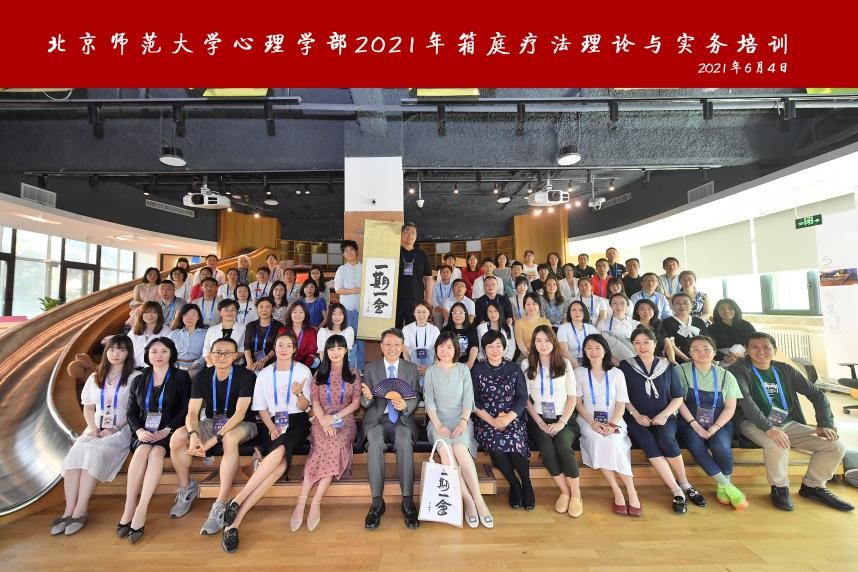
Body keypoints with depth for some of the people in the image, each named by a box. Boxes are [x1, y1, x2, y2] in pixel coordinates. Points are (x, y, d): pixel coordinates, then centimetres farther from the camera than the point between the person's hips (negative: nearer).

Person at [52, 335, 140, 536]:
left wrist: (115, 429, -14)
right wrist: (93, 427, -2)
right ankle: (69, 510, -24)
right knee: (75, 453, -24)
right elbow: (88, 408, 17)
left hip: (121, 430, -4)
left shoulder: (135, 377, 1)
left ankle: (80, 509, -24)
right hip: (95, 429, 5)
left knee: (94, 452, -30)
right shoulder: (95, 377, 18)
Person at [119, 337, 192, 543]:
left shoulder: (181, 377, 4)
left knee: (156, 451, -32)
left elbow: (185, 410, -3)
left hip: (169, 432, -3)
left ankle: (140, 510, -29)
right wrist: (139, 430, -7)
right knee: (142, 450, -29)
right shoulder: (138, 381, 17)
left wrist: (166, 430, -16)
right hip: (144, 432, 3)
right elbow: (131, 412, 13)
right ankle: (130, 509, -24)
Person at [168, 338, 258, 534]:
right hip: (211, 423, 5)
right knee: (177, 437, -18)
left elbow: (240, 413, -23)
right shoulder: (202, 377, -2)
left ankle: (220, 506, -29)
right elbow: (192, 412, -8)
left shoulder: (246, 376, -17)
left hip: (241, 424, -5)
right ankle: (187, 488, 6)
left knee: (230, 439, -37)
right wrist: (193, 435, -28)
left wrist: (213, 440, -31)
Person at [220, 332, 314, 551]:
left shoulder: (303, 371, 2)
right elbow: (261, 407, 9)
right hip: (275, 424, 1)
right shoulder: (264, 374, 9)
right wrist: (272, 427, -8)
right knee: (281, 462, -30)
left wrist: (298, 394, -23)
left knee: (280, 450, -34)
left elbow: (303, 407, 0)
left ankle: (237, 501, -32)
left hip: (297, 421, -1)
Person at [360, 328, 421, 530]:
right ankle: (377, 503, -18)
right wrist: (367, 397, -23)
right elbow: (364, 403, 2)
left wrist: (405, 405, -20)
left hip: (402, 419, 0)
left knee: (405, 441, -31)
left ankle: (408, 501, -20)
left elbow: (415, 399, 4)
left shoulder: (411, 368, 8)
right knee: (375, 442, -31)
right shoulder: (371, 367, 6)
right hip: (376, 419, 0)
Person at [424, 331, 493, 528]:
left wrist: (464, 421, -12)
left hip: (461, 419, 0)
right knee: (446, 452, -29)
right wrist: (438, 425, -12)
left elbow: (468, 398, 3)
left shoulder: (463, 370, 9)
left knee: (460, 449, -29)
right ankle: (469, 501, -20)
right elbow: (429, 401, 1)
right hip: (439, 421, 0)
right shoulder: (431, 371, 8)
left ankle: (478, 500, -20)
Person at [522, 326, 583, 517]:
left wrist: (562, 422, -9)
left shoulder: (564, 363, 5)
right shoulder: (527, 364, 3)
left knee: (563, 446, -28)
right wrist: (540, 423, -7)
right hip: (538, 420, 0)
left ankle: (576, 494, -7)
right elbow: (525, 398, 2)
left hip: (563, 419, 0)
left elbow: (572, 396, 4)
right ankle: (564, 492, -3)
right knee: (547, 449, -26)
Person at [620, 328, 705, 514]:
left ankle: (684, 484, -7)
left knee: (666, 440, -29)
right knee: (649, 444, -28)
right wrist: (636, 415, -9)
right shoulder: (626, 366, 4)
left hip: (664, 417, 1)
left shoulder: (667, 366, 9)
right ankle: (677, 490, -17)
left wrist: (664, 415, -7)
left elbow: (678, 397, 9)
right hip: (637, 418, -1)